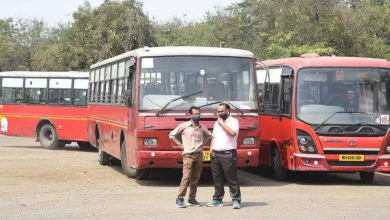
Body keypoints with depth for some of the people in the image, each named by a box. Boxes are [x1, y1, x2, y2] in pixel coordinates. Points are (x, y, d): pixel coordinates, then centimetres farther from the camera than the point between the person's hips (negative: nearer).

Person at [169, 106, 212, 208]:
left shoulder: (202, 128, 9)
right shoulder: (184, 126, -1)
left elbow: (210, 136, 26)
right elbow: (171, 135, 5)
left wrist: (203, 143, 13)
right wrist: (180, 144, 0)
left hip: (199, 154, 4)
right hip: (188, 155, -4)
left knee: (196, 178, 5)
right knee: (186, 177, -13)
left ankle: (192, 199, 12)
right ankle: (179, 199, -11)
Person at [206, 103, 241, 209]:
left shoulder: (233, 121, -3)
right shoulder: (217, 123, 19)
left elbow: (233, 133, -21)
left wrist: (222, 123, -13)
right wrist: (211, 150, 11)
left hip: (228, 154, -7)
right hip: (215, 154, 7)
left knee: (232, 178, -6)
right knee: (217, 178, 9)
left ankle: (236, 200, -4)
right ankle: (217, 199, 16)